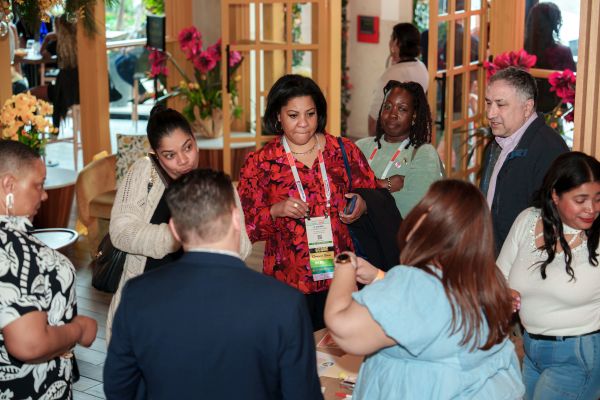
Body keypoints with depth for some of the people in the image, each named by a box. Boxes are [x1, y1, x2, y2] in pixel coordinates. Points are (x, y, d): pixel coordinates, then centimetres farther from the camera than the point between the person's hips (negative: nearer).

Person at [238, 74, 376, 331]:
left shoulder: (344, 151, 5)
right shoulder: (260, 164, 1)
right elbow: (246, 227, 0)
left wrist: (362, 206, -9)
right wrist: (276, 211, -16)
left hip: (341, 278, 2)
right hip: (289, 283, -1)